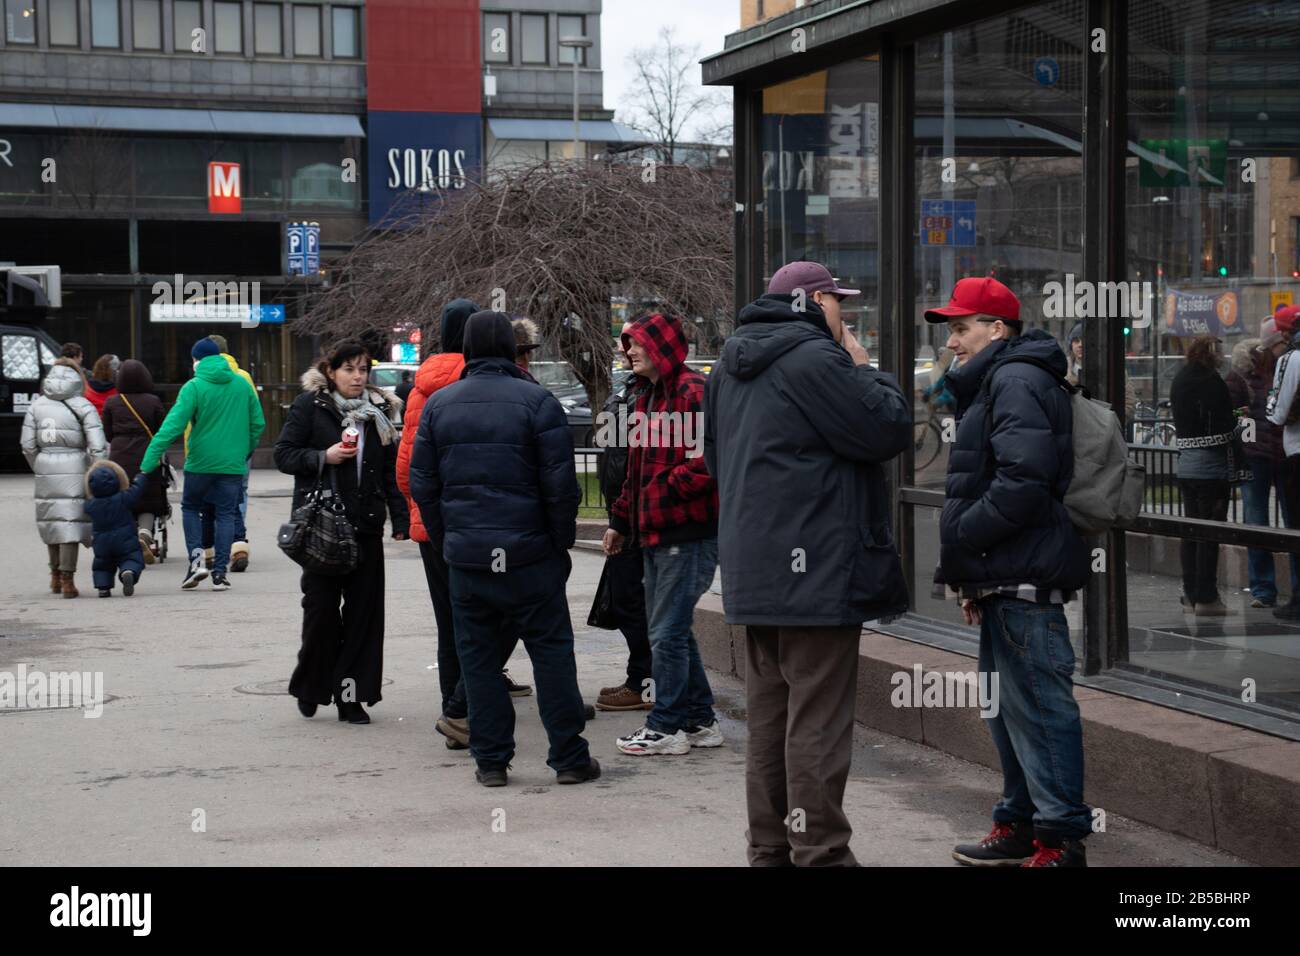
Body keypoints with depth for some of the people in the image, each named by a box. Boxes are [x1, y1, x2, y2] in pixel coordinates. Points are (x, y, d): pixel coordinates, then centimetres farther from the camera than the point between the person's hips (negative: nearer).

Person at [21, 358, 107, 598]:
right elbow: (97, 447, -10)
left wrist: (39, 469, 15)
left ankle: (55, 575, 27)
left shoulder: (36, 406, 6)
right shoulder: (83, 407, -4)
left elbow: (28, 446, 4)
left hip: (45, 470, 3)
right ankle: (67, 578, -4)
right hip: (74, 470, -3)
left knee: (52, 520, 16)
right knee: (71, 522, 0)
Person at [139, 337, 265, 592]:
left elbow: (172, 426, -16)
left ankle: (196, 558, -1)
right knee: (226, 514, 9)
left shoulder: (194, 387, -9)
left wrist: (148, 463, -17)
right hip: (233, 464, 3)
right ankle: (220, 572, 4)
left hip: (201, 463, -2)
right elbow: (258, 423, 8)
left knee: (191, 508, 16)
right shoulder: (242, 384, 4)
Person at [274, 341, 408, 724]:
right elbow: (283, 454, -2)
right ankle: (310, 687, 19)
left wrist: (399, 518, 6)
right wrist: (324, 457, -17)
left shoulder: (379, 410, 12)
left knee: (364, 612, 2)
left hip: (365, 527, 4)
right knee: (321, 608, -1)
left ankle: (352, 696, 8)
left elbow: (391, 469, 14)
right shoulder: (310, 405, 0)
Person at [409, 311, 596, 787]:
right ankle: (569, 757, 5)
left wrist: (445, 542, 15)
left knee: (477, 655, 9)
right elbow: (560, 484, -7)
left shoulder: (438, 404, 6)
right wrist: (562, 542, 3)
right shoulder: (536, 401, -5)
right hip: (529, 553, -3)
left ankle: (490, 760, 9)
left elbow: (422, 484, 8)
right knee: (551, 651, 4)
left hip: (465, 556, 3)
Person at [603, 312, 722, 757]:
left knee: (668, 632, -5)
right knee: (672, 630, 14)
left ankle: (666, 727, 3)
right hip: (656, 534, 10)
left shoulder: (694, 393, -13)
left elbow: (710, 459, -23)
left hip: (689, 533, -10)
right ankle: (699, 721, 23)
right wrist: (620, 519, 24)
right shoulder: (650, 398, 19)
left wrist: (666, 489, -18)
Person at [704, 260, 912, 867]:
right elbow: (889, 430, -13)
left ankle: (770, 848, 21)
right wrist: (865, 369, 1)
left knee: (770, 719, 15)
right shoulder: (815, 358, -14)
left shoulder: (731, 369, 16)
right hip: (818, 566, -9)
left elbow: (717, 459, 25)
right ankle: (820, 853, -5)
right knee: (817, 724, -6)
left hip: (753, 574, 9)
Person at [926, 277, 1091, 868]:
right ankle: (1020, 824, 27)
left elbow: (1023, 481, -24)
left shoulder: (1017, 381, -12)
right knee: (1007, 706, 17)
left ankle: (1061, 840, -4)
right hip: (1006, 580, 11)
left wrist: (958, 541, -15)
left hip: (1024, 581, -11)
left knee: (1037, 706, -8)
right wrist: (971, 576, 18)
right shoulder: (994, 383, 22)